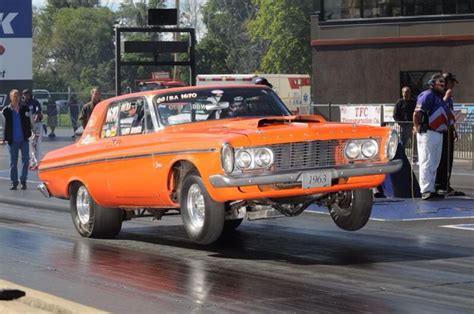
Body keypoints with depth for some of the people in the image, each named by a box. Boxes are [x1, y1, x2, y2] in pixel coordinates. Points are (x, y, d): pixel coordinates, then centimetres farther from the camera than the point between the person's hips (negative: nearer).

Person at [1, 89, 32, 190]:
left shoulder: (25, 109, 4)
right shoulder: (6, 110, -1)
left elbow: (28, 123, 8)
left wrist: (29, 134, 1)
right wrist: (5, 138, -2)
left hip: (24, 140, 1)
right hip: (13, 140, -1)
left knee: (25, 160, -2)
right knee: (13, 162, 5)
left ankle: (23, 180, 10)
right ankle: (14, 182, 13)